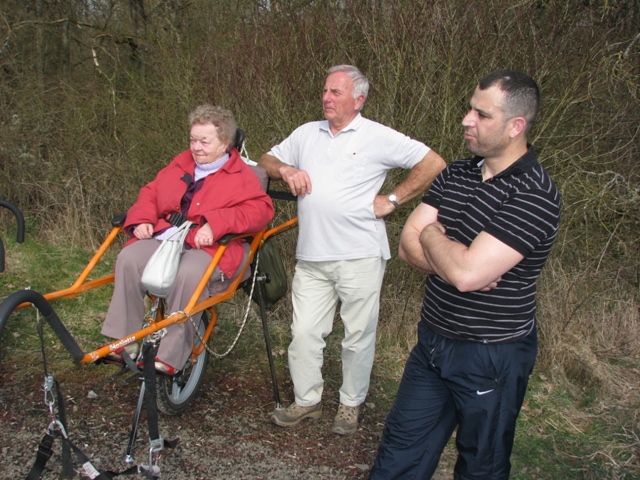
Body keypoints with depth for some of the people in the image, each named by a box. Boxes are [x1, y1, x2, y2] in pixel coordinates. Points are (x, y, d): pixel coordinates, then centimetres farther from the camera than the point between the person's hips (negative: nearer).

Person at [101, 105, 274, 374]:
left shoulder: (242, 175, 4)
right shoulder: (180, 165, 23)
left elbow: (260, 209, -13)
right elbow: (151, 192, 27)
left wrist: (215, 224, -26)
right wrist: (142, 219, 4)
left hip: (208, 246, -5)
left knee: (188, 273, -38)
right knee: (129, 258, -24)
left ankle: (171, 357, -30)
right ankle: (122, 341, -17)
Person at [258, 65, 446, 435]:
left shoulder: (378, 137, -2)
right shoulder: (307, 133, 14)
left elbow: (434, 164, -3)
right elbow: (266, 161, 22)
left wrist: (392, 200, -6)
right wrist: (286, 170, -1)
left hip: (360, 257, -4)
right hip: (311, 258, 4)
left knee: (359, 335, 6)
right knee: (304, 333, 6)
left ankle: (351, 404, 25)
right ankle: (307, 400, 24)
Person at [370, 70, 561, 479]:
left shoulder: (534, 194, -21)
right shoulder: (456, 174, 3)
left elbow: (466, 273, -29)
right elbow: (409, 246, -2)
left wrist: (431, 234, -10)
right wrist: (454, 258, -20)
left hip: (491, 357, -7)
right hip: (433, 340, 7)